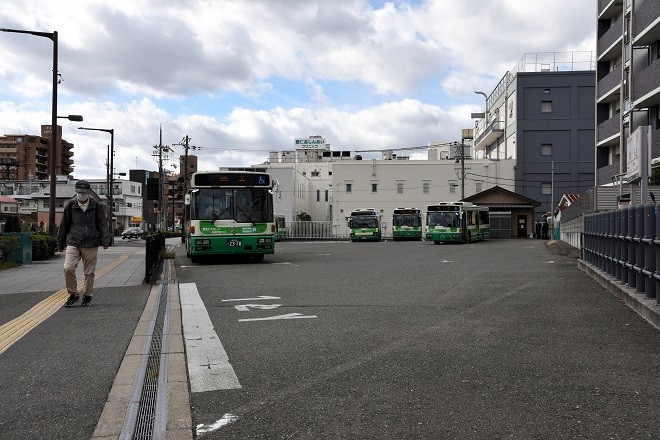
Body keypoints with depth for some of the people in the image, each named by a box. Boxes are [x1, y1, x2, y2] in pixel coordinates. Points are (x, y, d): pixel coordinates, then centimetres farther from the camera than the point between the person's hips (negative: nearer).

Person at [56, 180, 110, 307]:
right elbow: (64, 225, 10)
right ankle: (73, 294, 3)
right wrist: (60, 244, 11)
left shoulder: (95, 206, 3)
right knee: (68, 268, -14)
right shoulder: (70, 205, 4)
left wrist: (105, 240, -9)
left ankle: (87, 296, 22)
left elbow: (103, 224, 3)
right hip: (73, 244, 0)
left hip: (91, 245, 0)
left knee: (89, 272, 6)